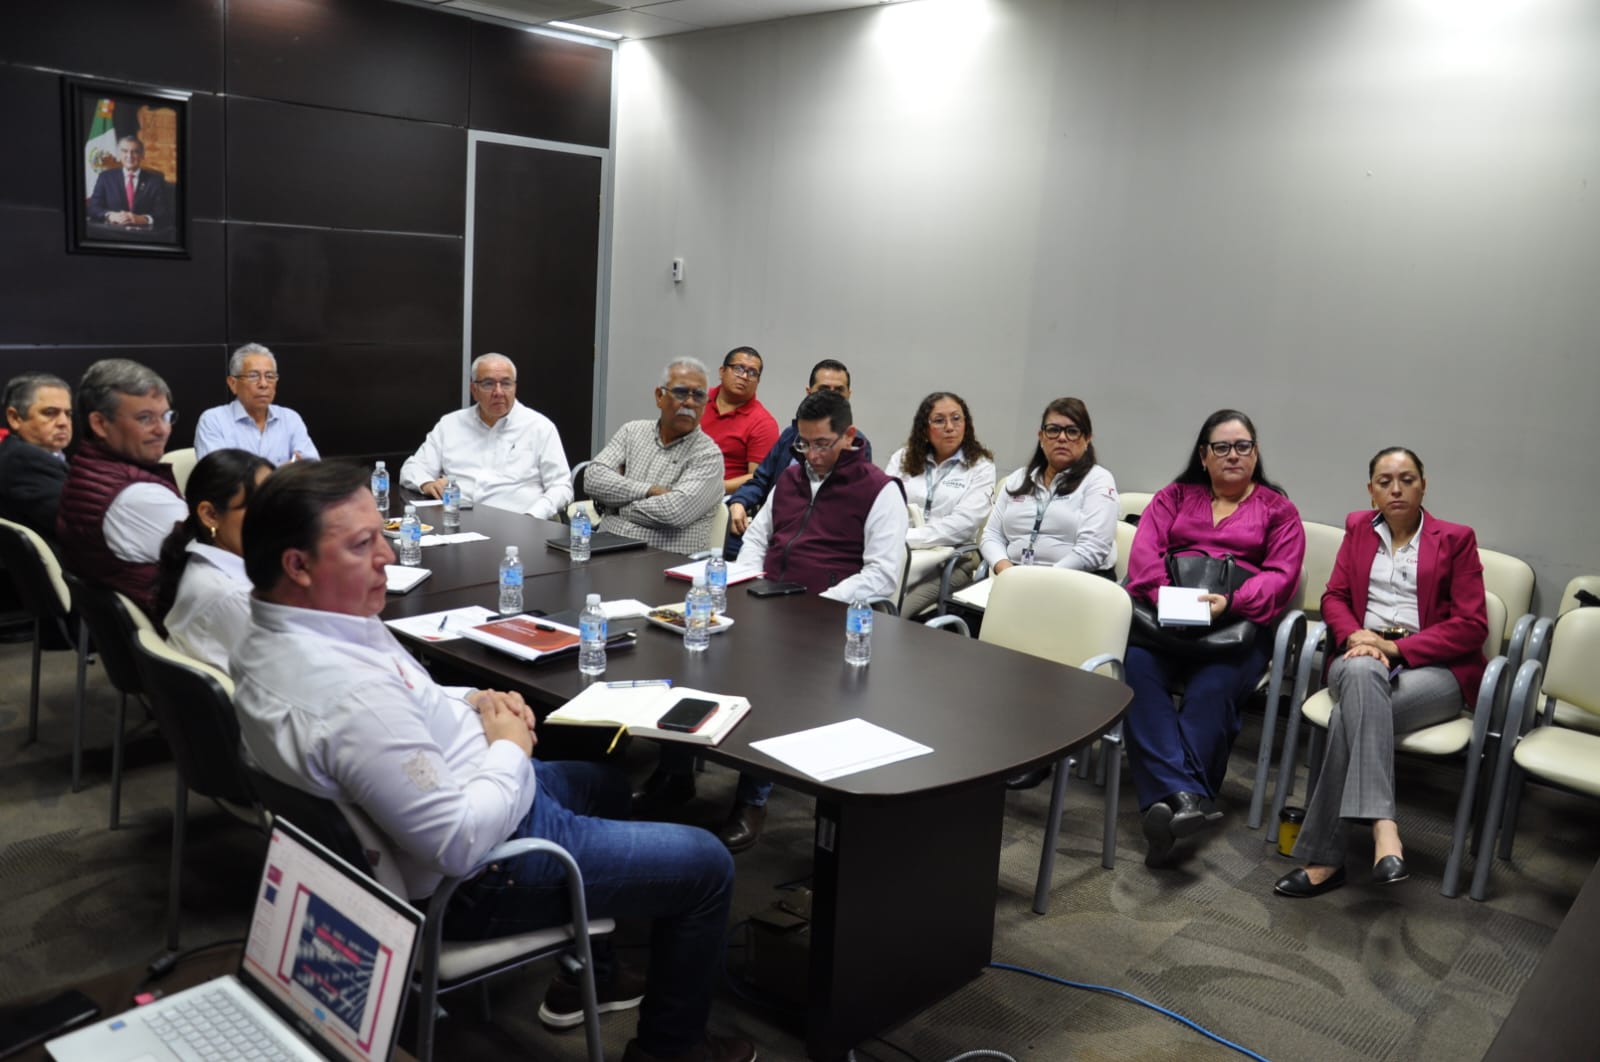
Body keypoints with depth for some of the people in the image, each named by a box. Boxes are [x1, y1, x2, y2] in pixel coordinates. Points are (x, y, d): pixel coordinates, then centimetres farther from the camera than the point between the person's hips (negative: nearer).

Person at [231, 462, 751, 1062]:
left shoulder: (273, 637, -4)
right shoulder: (349, 694, -37)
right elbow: (462, 842, -33)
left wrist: (469, 703, -2)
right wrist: (510, 749, -17)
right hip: (478, 877, -10)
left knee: (605, 785, 32)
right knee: (706, 866, 1)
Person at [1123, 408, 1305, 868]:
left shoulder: (1278, 510, 18)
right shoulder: (1174, 497, 23)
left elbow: (1281, 575, 2)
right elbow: (1144, 553, 7)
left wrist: (1231, 602, -19)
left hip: (1237, 624, -1)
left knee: (1211, 690, -34)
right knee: (1138, 668, -33)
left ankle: (1166, 803, -40)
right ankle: (1188, 796, -44)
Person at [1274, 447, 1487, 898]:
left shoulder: (1455, 539, 8)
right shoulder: (1358, 529, 18)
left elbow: (1472, 625, 0)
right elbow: (1334, 598, 14)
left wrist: (1395, 647, -12)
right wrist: (1357, 636, -10)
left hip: (1433, 666, -2)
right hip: (1362, 657, 2)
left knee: (1350, 715, -34)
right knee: (1362, 673, -39)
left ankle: (1323, 858, -34)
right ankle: (1382, 826, -47)